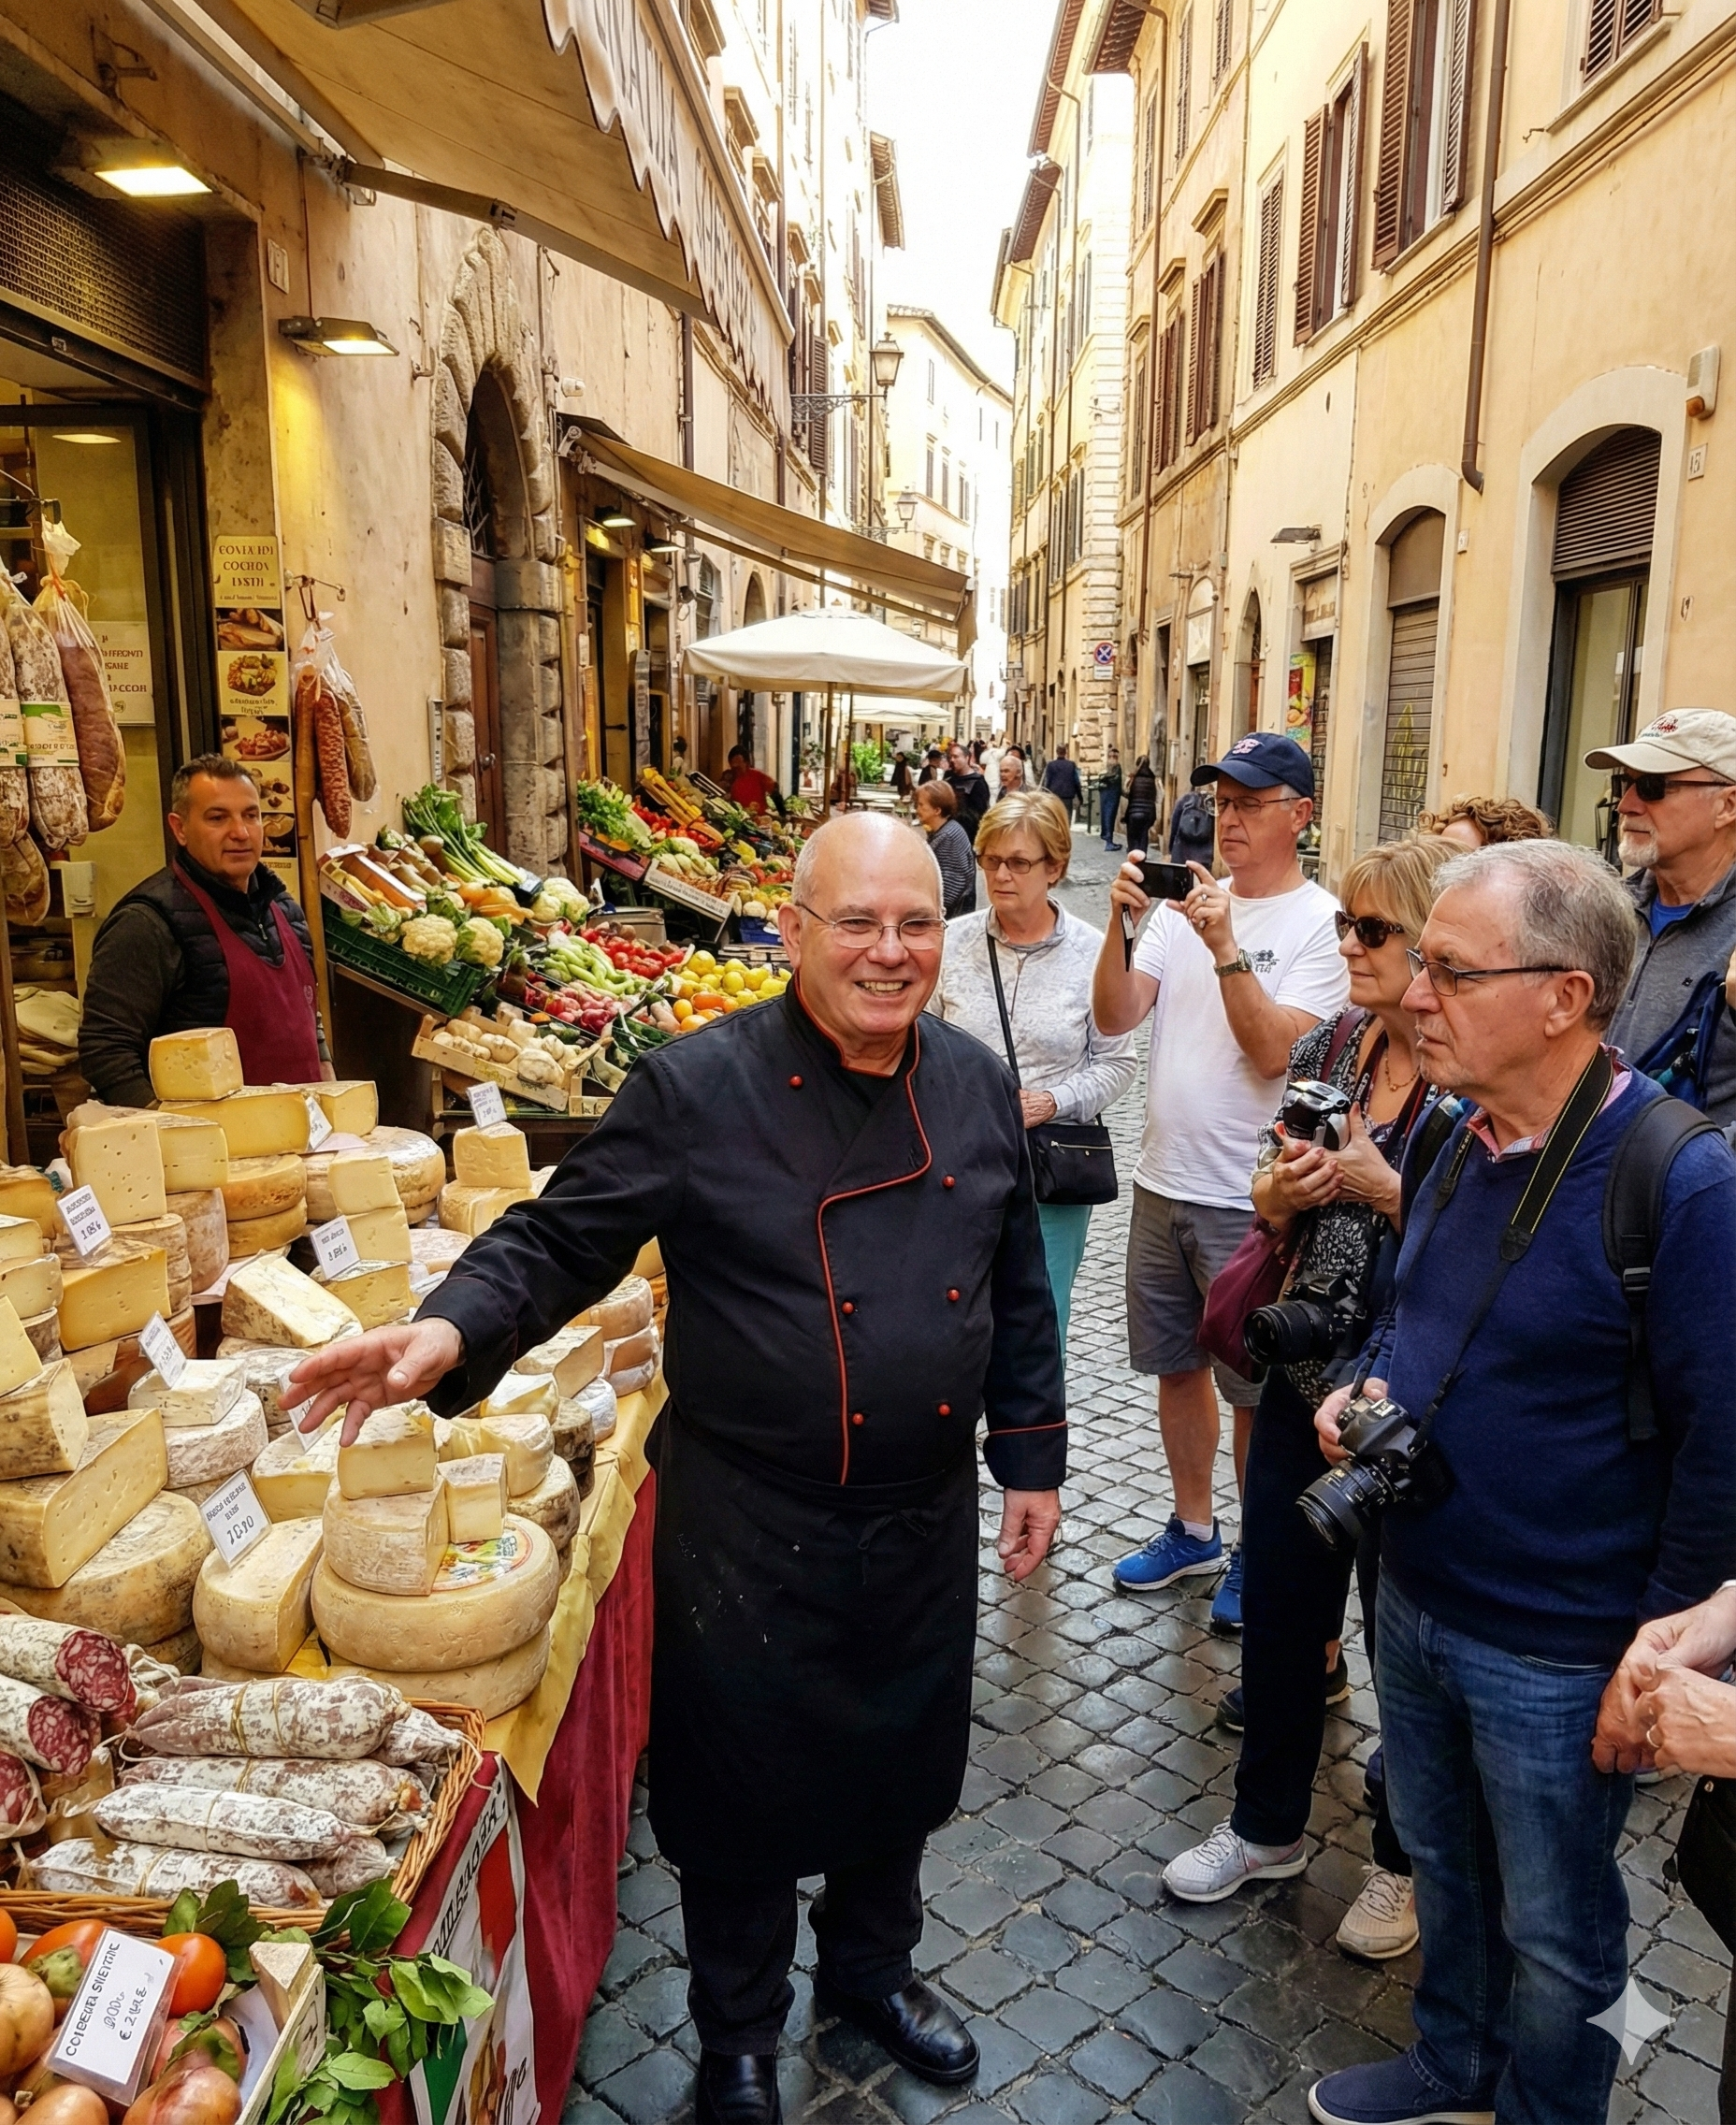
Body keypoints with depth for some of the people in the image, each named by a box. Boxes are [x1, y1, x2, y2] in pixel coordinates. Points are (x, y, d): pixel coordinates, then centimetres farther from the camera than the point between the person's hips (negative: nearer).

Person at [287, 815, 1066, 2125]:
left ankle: (871, 1967, 54)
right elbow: (561, 1241, -13)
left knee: (903, 1773, 24)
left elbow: (1018, 1295, 8)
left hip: (926, 1527, 5)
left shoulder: (978, 1087, -1)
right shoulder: (696, 1090, -16)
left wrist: (1031, 1459, 9)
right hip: (749, 1530, -4)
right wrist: (454, 1330, -31)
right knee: (744, 1797, 15)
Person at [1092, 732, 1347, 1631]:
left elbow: (1274, 1052, -21)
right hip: (1162, 1184, 6)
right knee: (1178, 1364, 19)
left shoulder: (1320, 923, -10)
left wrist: (1225, 944, -27)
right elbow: (1114, 1016, -3)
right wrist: (1121, 921, -17)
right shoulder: (1185, 901, 5)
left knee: (1254, 1387, 8)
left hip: (1249, 1201, -6)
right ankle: (1193, 1529, 38)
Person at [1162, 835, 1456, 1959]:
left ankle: (1405, 1862, 39)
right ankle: (1269, 1826, 42)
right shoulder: (1327, 1049, 1)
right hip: (1305, 1380, 6)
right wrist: (1280, 1193, -12)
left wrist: (1385, 1189, -26)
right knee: (1279, 1608, 18)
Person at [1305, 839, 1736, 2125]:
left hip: (1556, 1657, -7)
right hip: (1418, 1600, 7)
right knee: (1443, 1866, 27)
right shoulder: (1467, 1140, -1)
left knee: (1552, 1934, 17)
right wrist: (1371, 1385, -5)